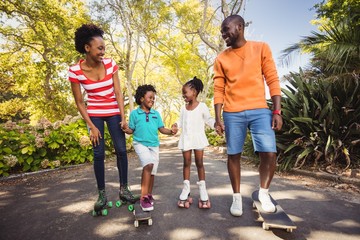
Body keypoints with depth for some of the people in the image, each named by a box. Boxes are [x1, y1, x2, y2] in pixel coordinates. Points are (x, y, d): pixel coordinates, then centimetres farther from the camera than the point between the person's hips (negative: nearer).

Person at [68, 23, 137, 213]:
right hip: (94, 114, -1)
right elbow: (79, 102, -7)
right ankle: (102, 194, 14)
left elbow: (118, 93, -8)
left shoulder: (110, 64, -9)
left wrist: (123, 118, -14)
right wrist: (91, 126, -10)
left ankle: (124, 189, 13)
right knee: (98, 154, 0)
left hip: (113, 112, 1)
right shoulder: (75, 71, -13)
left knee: (121, 150, -2)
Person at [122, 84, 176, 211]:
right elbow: (132, 130, 0)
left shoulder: (156, 113, 6)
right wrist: (126, 129, -21)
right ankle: (144, 197, -17)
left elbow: (161, 129, 6)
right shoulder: (134, 113, -3)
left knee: (152, 171, 10)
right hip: (140, 143, -4)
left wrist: (171, 131, -11)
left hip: (154, 145, 5)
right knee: (148, 165, -26)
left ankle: (149, 195, 31)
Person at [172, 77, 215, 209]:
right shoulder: (183, 108, 7)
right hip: (186, 138, 3)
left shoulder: (202, 106, -5)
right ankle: (186, 189, 18)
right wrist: (176, 124, -9)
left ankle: (202, 189, 17)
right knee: (186, 163, 7)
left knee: (199, 163, 5)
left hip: (198, 138, -3)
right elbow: (181, 121, 11)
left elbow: (209, 119, -3)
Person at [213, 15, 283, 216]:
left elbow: (273, 80, 3)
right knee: (234, 155, 3)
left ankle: (264, 193, 18)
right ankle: (237, 197, 21)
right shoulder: (221, 59, 9)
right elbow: (219, 90, 6)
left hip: (260, 110, -1)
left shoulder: (261, 48, 6)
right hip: (232, 114, 1)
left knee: (270, 153, -8)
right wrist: (218, 118, -2)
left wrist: (277, 111, -5)